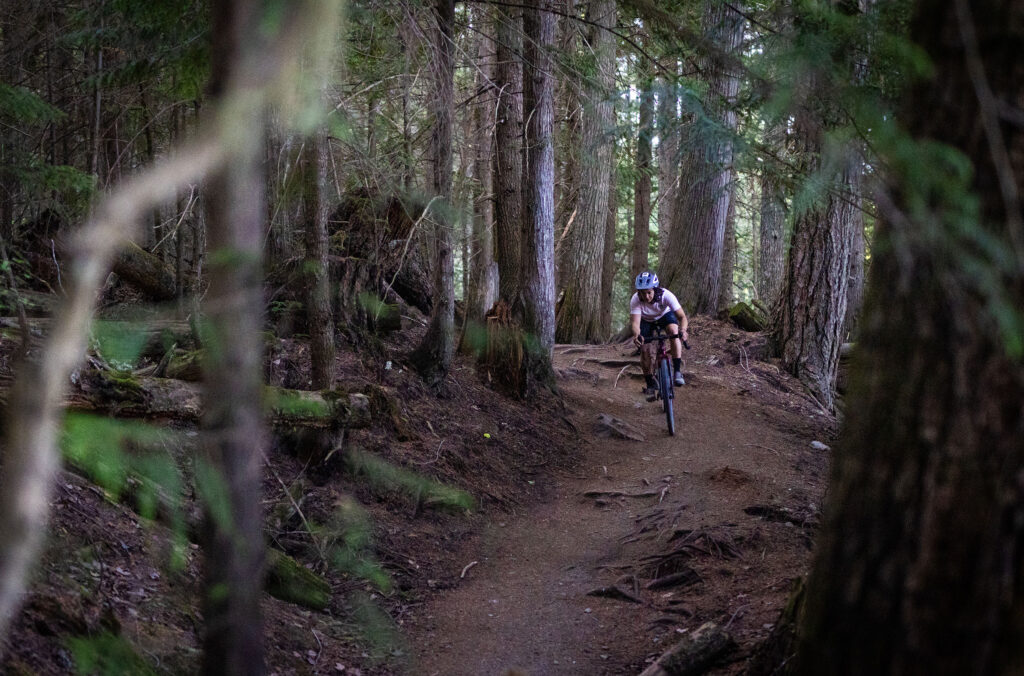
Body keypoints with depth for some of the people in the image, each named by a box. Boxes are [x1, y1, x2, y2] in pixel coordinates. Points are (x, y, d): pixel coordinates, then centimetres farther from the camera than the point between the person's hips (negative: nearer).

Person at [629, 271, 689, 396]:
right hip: (646, 320, 1)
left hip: (665, 315, -1)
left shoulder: (666, 295, -36)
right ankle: (651, 384, 8)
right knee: (644, 350, -12)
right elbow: (635, 321, -42)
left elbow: (682, 316, -38)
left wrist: (683, 330, -59)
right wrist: (636, 335, -64)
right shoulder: (635, 300, -35)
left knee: (674, 331, -32)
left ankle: (677, 372, -27)